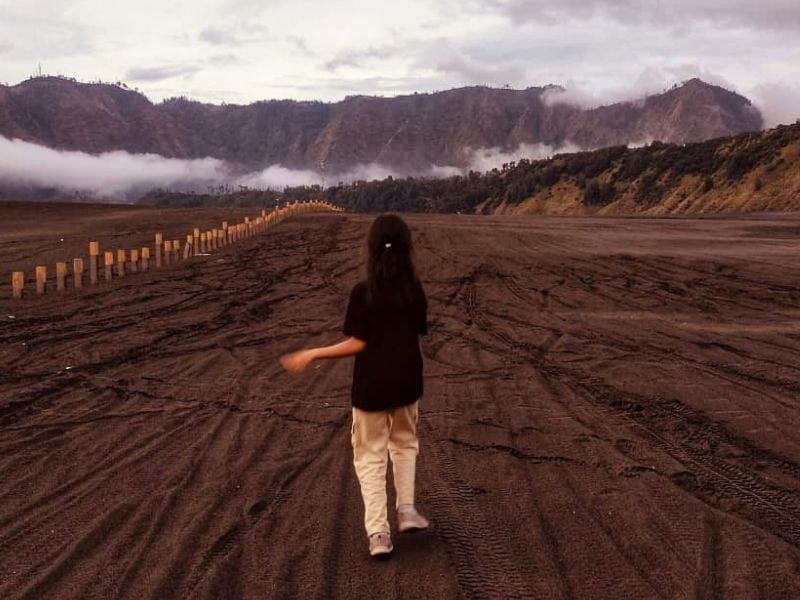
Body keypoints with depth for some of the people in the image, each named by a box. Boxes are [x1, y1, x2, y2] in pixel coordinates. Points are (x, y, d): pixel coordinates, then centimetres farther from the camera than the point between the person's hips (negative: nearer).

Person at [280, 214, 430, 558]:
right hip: (406, 383, 4)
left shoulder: (363, 292, -16)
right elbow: (416, 336, 3)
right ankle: (407, 509, 21)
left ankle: (378, 532, 4)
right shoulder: (415, 290, -4)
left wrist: (311, 355, -8)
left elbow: (357, 344, -16)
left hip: (371, 386, -3)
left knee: (370, 456, 8)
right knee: (404, 442, 27)